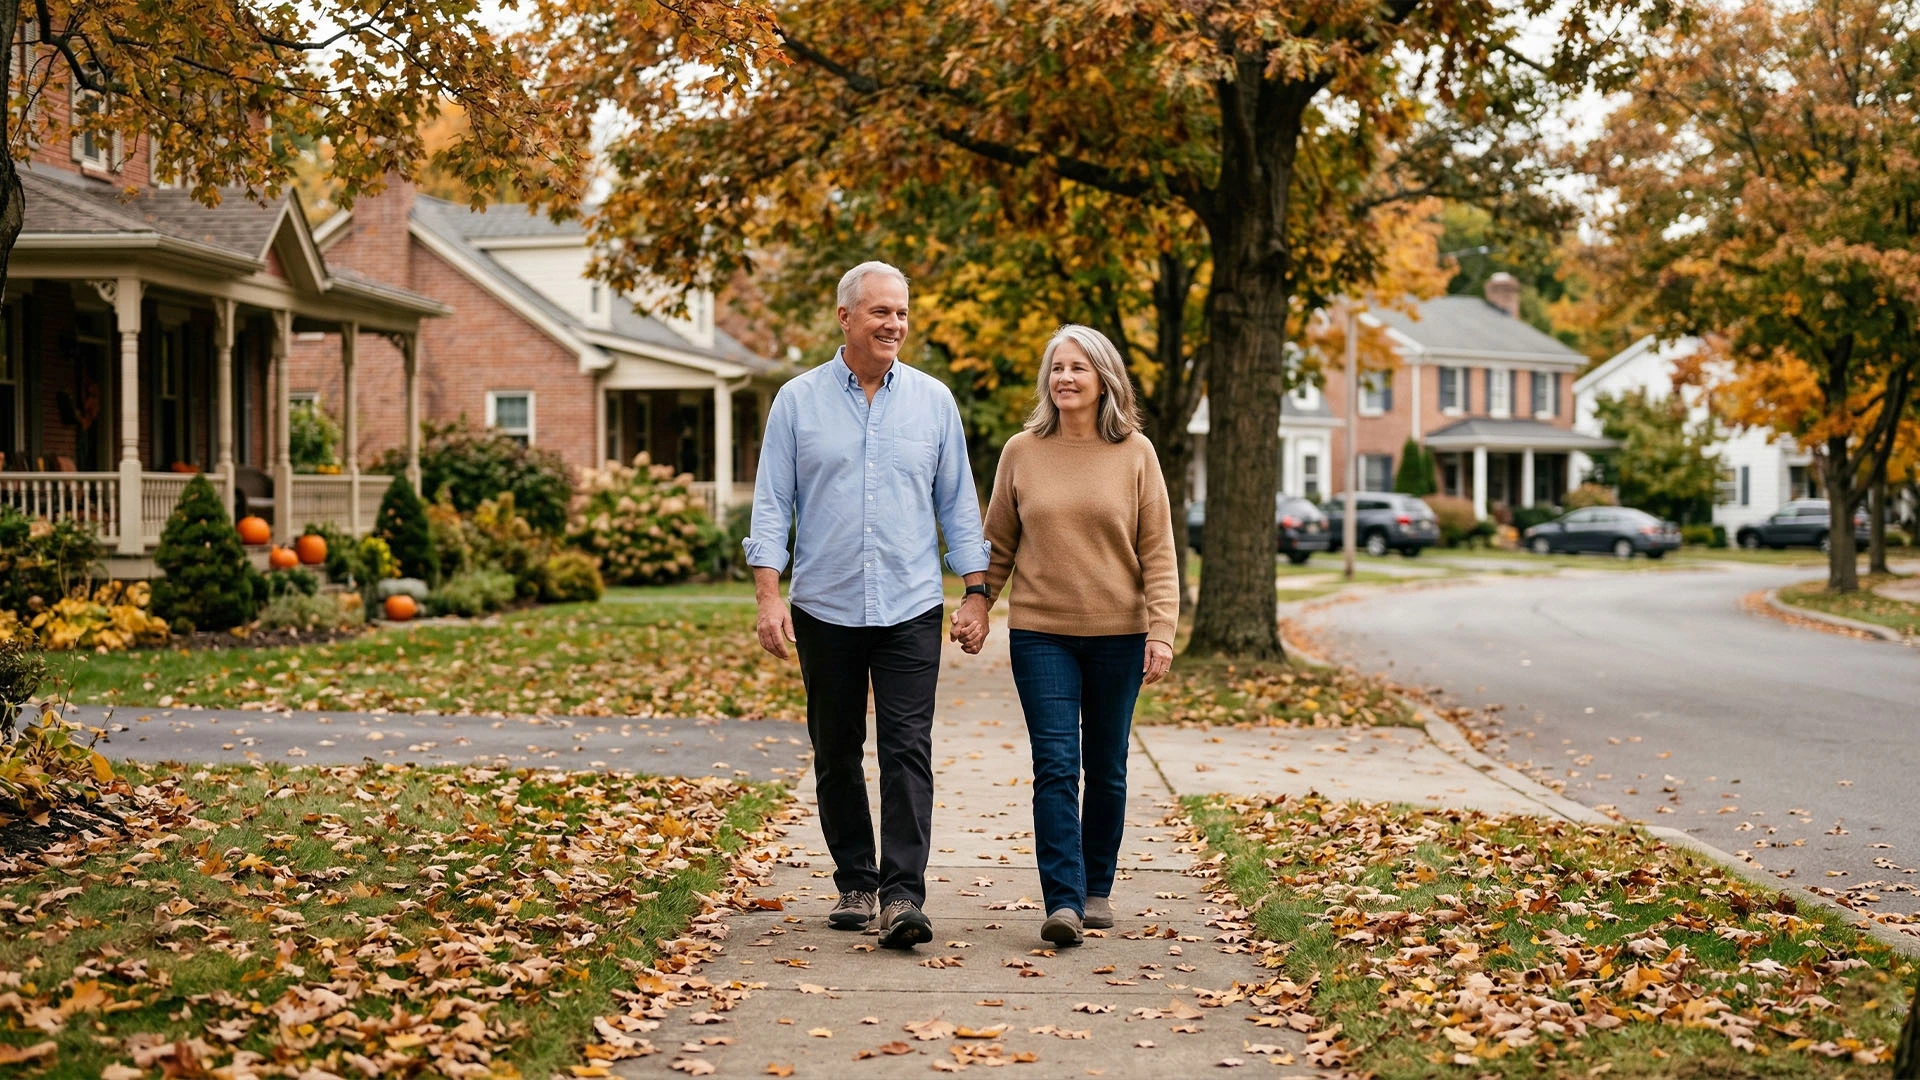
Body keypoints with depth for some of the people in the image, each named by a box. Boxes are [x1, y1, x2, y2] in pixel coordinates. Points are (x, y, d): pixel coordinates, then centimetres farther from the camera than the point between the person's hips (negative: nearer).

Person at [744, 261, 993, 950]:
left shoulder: (933, 401, 6)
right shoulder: (798, 401, 2)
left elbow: (958, 503, 9)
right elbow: (772, 505, 1)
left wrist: (976, 594, 3)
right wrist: (768, 596, -9)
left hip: (910, 608, 0)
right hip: (825, 608, 0)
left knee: (907, 750, -9)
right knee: (837, 755, 9)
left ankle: (902, 895, -11)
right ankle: (854, 884, 21)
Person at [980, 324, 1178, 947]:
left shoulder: (1135, 453, 1)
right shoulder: (1021, 452, 3)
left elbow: (1157, 550, -1)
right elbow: (997, 544, 10)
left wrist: (1161, 630, -9)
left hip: (1118, 634, 0)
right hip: (1040, 635, 0)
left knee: (1106, 771, 9)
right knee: (1055, 766, -9)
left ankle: (1098, 889, 23)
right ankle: (1063, 902, -12)